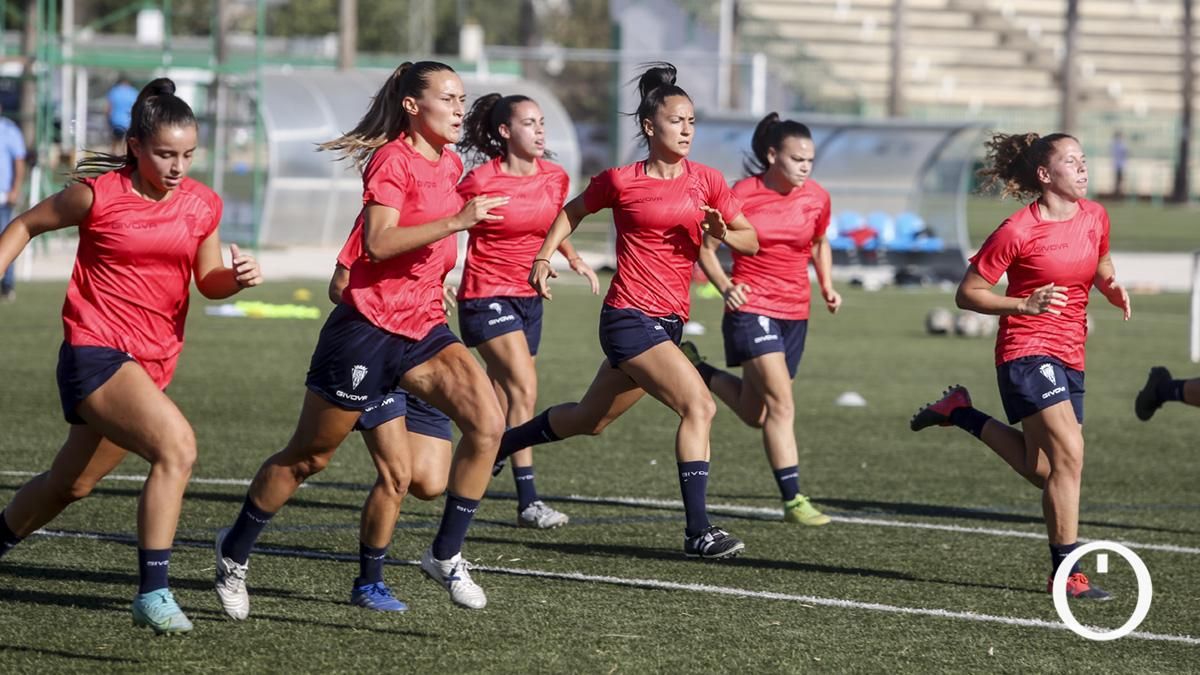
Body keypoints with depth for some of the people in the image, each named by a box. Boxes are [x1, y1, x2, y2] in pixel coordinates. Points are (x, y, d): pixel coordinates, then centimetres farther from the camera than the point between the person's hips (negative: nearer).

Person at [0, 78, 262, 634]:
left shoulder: (202, 206, 3)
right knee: (176, 444, -28)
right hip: (96, 352, -7)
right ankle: (153, 593, -25)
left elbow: (207, 280, 14)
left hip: (151, 363, 7)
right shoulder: (99, 194, -11)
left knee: (70, 484, 20)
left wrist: (237, 276, -8)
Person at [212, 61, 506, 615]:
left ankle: (446, 556, -5)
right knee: (309, 456, 6)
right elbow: (378, 241, -27)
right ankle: (234, 553, 25)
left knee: (487, 424, -15)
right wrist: (456, 221, -31)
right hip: (367, 327, -7)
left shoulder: (450, 164, 11)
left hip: (423, 327, 7)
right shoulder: (392, 160, -14)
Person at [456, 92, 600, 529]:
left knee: (503, 399, 10)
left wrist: (573, 258, 11)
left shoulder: (555, 178, 3)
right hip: (488, 293, -6)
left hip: (529, 296, 6)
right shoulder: (481, 181, -14)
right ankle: (527, 502, -18)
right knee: (524, 387, -18)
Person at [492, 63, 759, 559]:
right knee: (699, 406, -21)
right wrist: (544, 256, 6)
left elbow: (751, 241, 7)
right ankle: (698, 531, -20)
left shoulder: (706, 182, 4)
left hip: (669, 323, 6)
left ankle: (497, 446, 44)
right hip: (629, 317, -6)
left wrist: (723, 234, -13)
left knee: (590, 420, 20)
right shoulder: (621, 181, -4)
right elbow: (573, 210, 14)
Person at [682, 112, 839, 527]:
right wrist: (725, 287, -15)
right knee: (781, 403, -18)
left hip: (794, 315, 5)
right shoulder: (743, 194, -9)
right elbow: (706, 248, 0)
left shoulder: (817, 198, 2)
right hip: (752, 309, -5)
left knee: (755, 414, 11)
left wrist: (827, 285, 7)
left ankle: (697, 371, 35)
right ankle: (792, 500, -16)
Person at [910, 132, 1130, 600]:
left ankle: (962, 414, 31)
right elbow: (967, 294, -8)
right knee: (1069, 454, -19)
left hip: (1069, 356, 7)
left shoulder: (1094, 217, 4)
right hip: (1027, 350, -7)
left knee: (1042, 470, 10)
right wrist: (1024, 306, -22)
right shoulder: (1018, 232, -14)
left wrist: (1113, 290, 1)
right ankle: (1066, 572, -13)